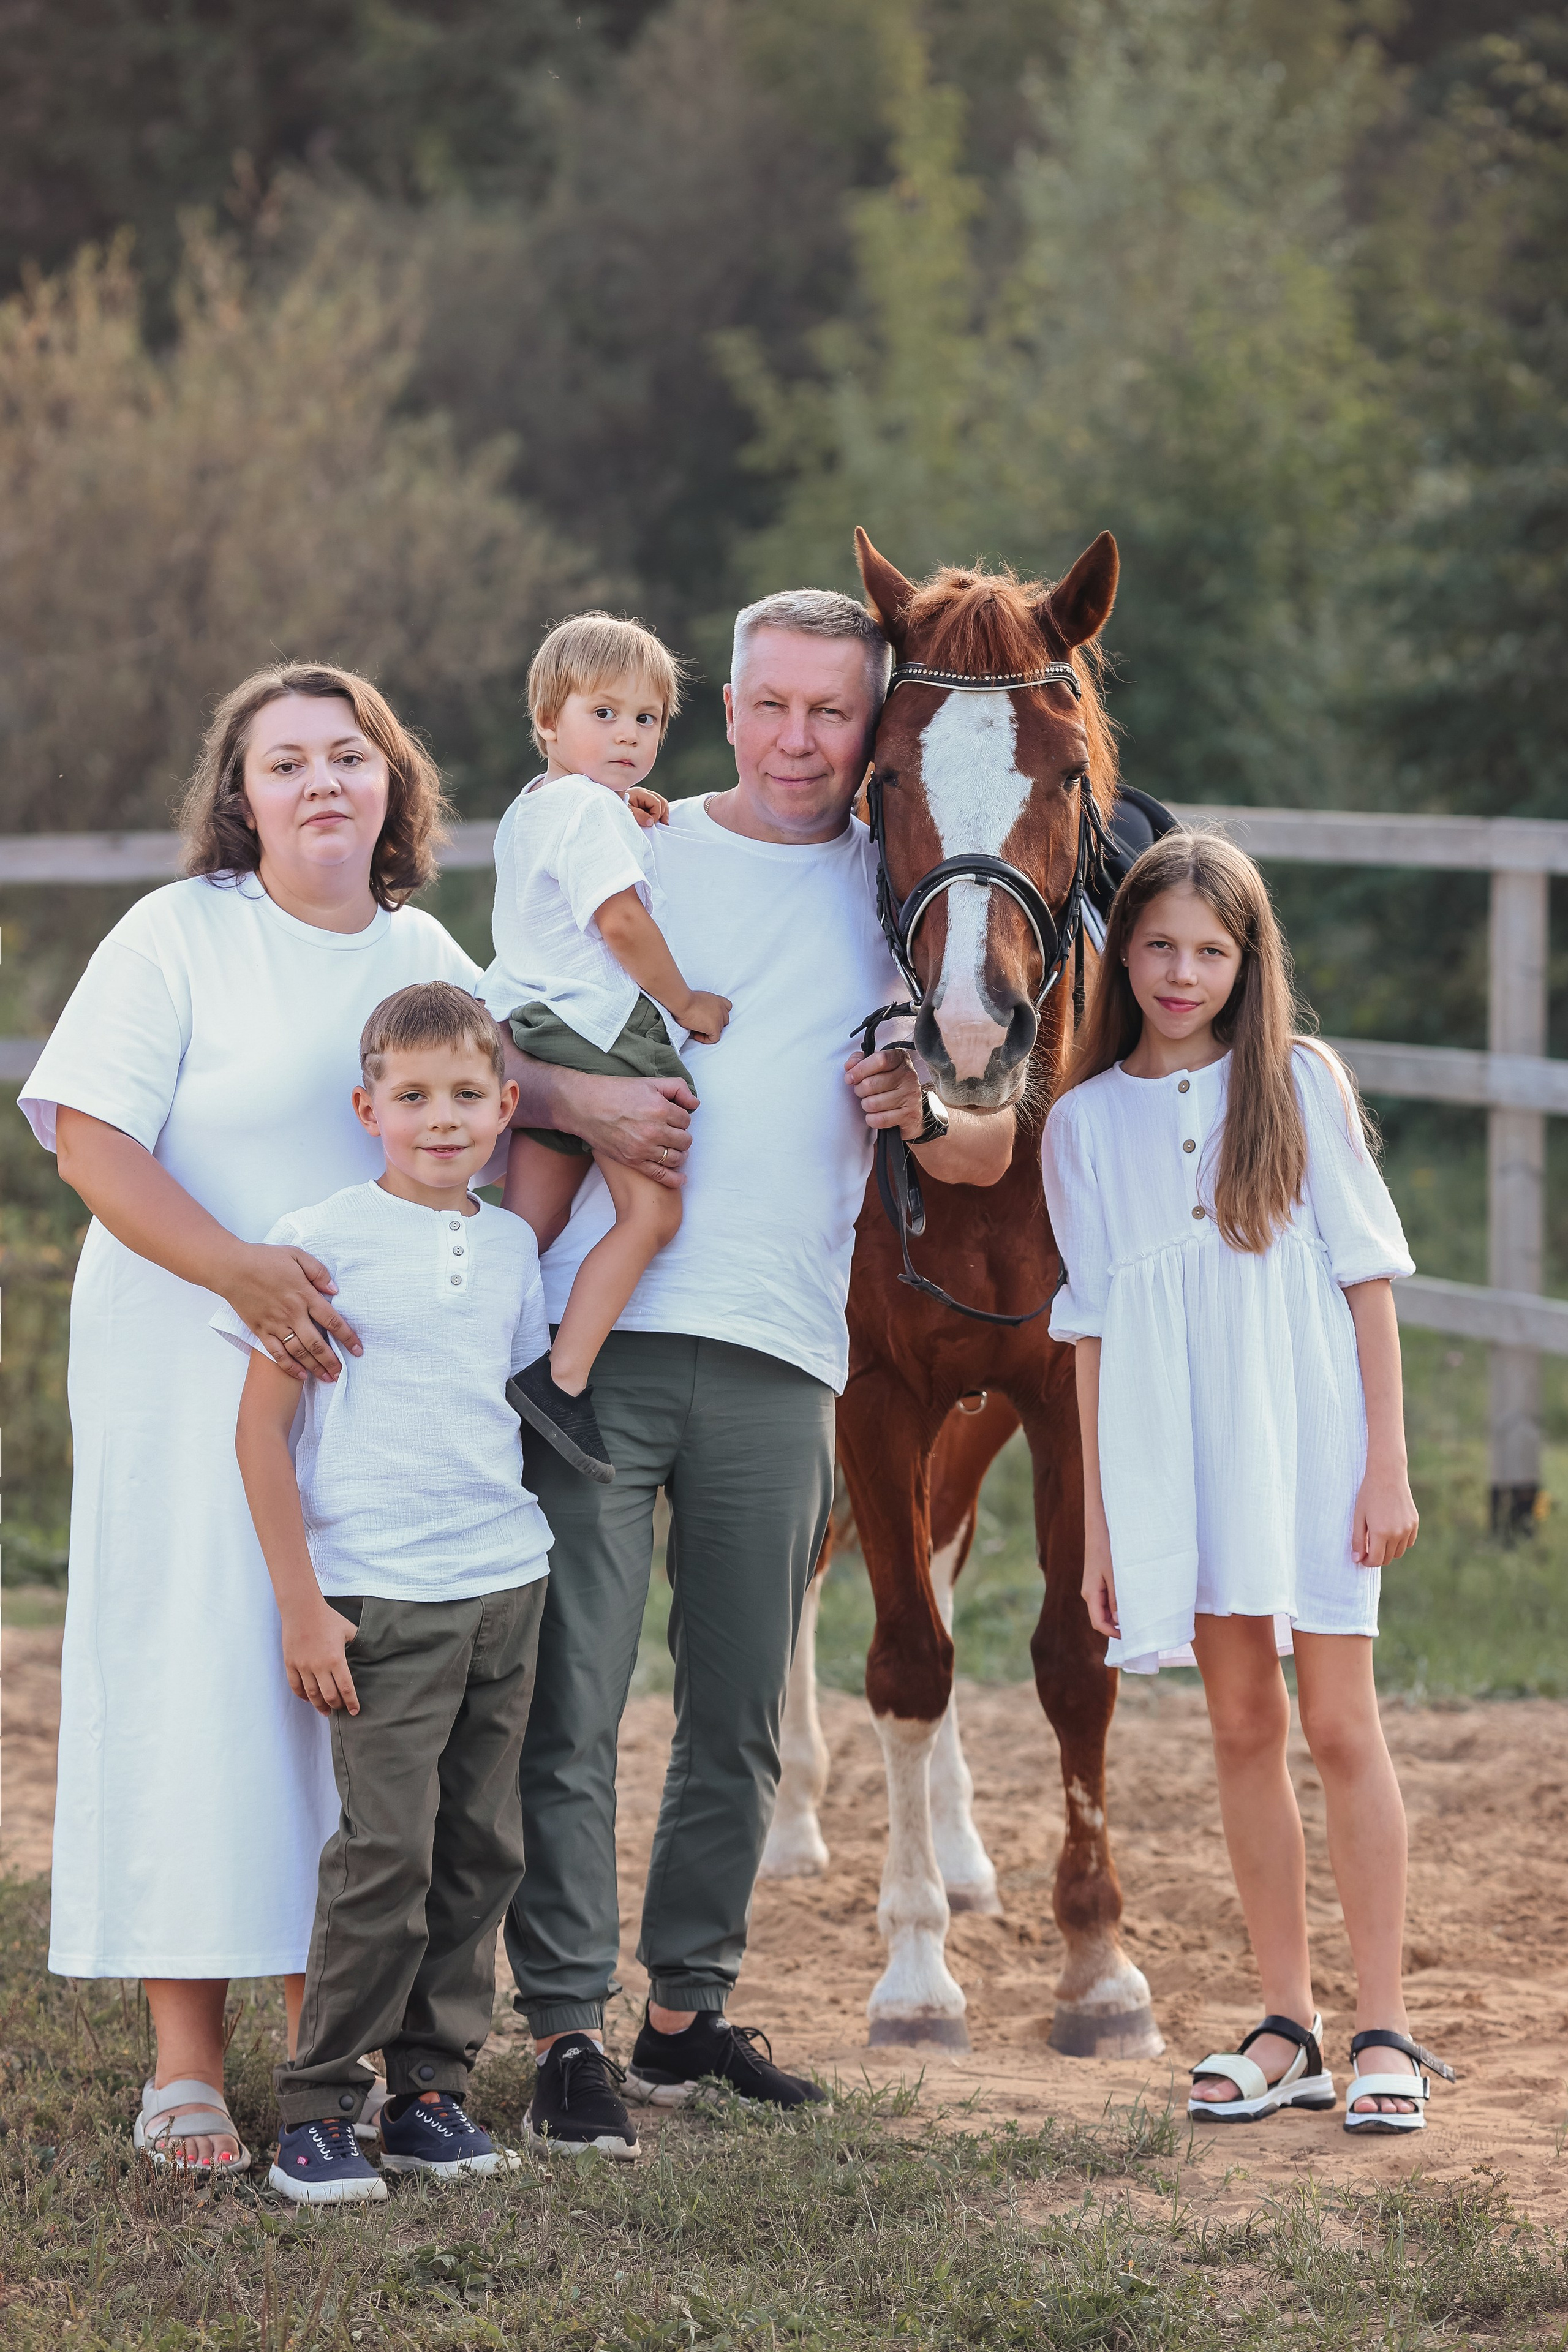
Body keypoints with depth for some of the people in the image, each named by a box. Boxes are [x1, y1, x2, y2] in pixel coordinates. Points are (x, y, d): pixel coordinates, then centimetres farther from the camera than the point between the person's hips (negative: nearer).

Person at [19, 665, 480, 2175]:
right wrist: (242, 1271, -25)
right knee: (199, 1677, -5)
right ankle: (185, 2067, 1)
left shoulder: (427, 958, 12)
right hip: (189, 1374, -5)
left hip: (383, 1378, 5)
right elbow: (90, 1143, -12)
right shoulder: (178, 936, -4)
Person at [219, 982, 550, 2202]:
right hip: (380, 1597, -5)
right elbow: (261, 1424, -5)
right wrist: (301, 1603, -9)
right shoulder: (323, 1241, -6)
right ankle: (316, 2111, -3)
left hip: (508, 1589, 6)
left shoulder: (512, 1246, 10)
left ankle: (434, 2089, 15)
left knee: (482, 1846, 5)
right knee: (387, 1849, -11)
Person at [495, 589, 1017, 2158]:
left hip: (778, 1359, 2)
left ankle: (688, 2010, 21)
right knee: (569, 1700, -7)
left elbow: (993, 1151, 13)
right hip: (598, 1330, -2)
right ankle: (566, 2032, -3)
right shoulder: (631, 860, 8)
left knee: (740, 1719, 9)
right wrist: (577, 1100, -14)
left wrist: (924, 1120, -8)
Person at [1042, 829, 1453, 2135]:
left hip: (1308, 1444, -2)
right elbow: (1093, 1329, 8)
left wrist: (1389, 1466, -5)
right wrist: (1100, 1521, 5)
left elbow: (1368, 1277, 1)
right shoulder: (1086, 1121, 6)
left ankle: (1385, 2028, 1)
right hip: (1177, 1464, 2)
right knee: (1244, 1730, 6)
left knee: (1340, 1725, -3)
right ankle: (1289, 2025, 11)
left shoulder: (1301, 1084, 1)